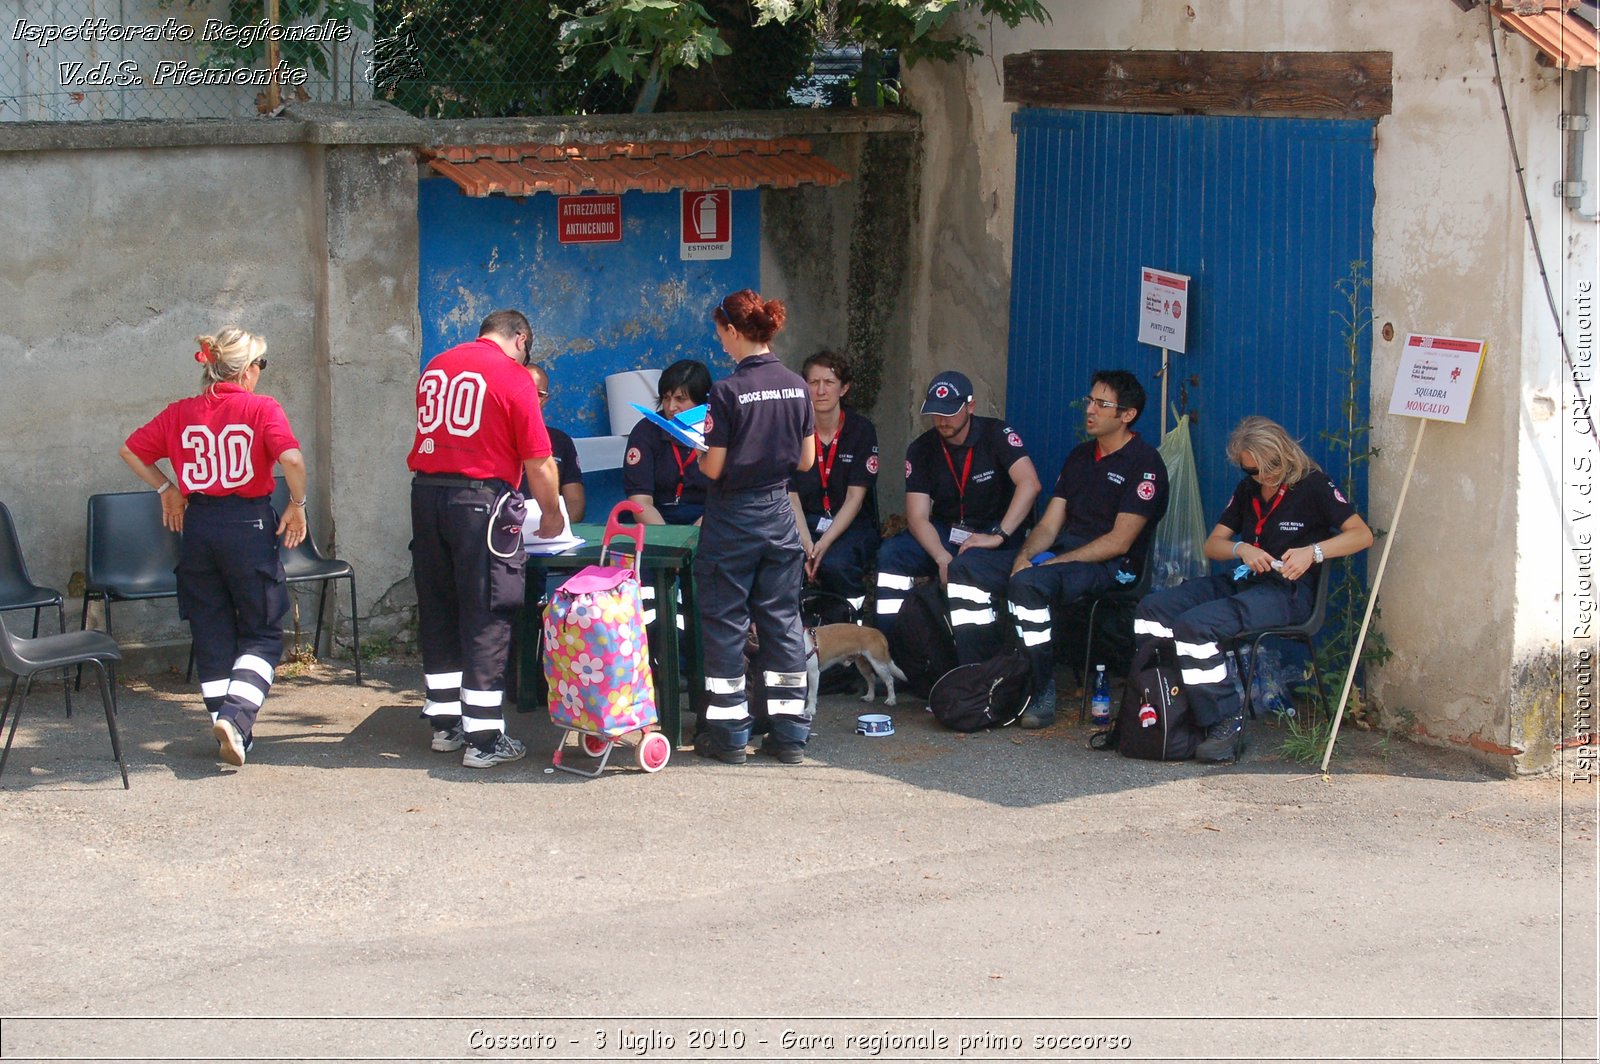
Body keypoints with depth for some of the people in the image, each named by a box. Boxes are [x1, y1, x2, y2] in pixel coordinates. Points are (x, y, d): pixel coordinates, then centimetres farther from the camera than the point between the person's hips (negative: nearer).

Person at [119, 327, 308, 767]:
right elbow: (291, 459, -21)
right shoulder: (261, 409, -8)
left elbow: (131, 451, 10)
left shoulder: (180, 413, 5)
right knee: (262, 633, 6)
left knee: (211, 635, 14)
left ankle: (230, 729, 17)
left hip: (198, 527, 4)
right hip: (249, 525, -4)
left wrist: (166, 489, 20)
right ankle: (235, 717, -15)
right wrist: (297, 505, -7)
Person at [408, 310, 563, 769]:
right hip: (480, 497, -6)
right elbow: (538, 462, -6)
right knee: (486, 617, -1)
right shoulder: (512, 377, -5)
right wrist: (551, 516, 8)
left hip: (426, 491, 6)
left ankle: (445, 722, 23)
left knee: (437, 610, 15)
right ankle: (483, 738, -1)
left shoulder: (435, 366, 12)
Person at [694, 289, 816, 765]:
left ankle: (728, 733, 9)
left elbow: (714, 469, -15)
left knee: (725, 621, 5)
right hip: (779, 513, 5)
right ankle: (790, 732, 11)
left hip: (733, 517, -5)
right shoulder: (796, 386, 0)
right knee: (782, 619, 10)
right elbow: (806, 460, 6)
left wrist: (698, 450, 5)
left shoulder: (729, 391, -17)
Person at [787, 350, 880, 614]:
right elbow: (791, 498, -4)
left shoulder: (861, 431, -3)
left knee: (834, 563, -35)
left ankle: (856, 610, -6)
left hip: (853, 526, -2)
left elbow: (855, 498, -9)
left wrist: (823, 545, -22)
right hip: (805, 525, 2)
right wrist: (807, 545, -21)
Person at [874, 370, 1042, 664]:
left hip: (996, 533, -5)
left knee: (965, 567, -37)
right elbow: (918, 516, -6)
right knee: (891, 552, -20)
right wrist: (942, 558, -25)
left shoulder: (996, 435, -11)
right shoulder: (921, 449, 1)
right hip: (944, 534, 5)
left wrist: (998, 536, -31)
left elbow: (1029, 484, -25)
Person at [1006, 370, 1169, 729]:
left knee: (1028, 584, -35)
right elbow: (1050, 523, 14)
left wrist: (1056, 563, -18)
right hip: (1063, 551, 7)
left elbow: (1119, 541, -13)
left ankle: (1043, 698, -27)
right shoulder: (1080, 456, 19)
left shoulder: (1144, 463, -5)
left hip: (1114, 566, -7)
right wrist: (1024, 556, -8)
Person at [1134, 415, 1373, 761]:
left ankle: (1226, 722, -23)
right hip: (1241, 581, 8)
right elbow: (1212, 545, 17)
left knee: (1194, 625, -31)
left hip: (1287, 592, -8)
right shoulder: (1248, 490, 19)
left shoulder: (1312, 485, -1)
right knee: (1153, 609, -13)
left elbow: (1362, 535, -8)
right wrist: (1242, 549, -6)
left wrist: (1312, 552, -21)